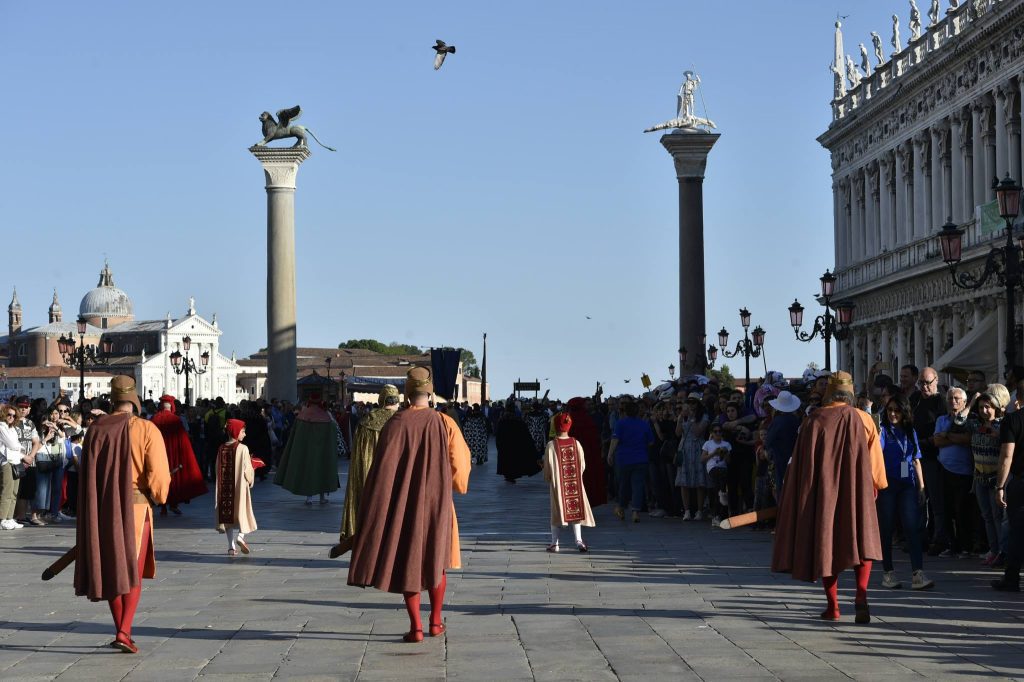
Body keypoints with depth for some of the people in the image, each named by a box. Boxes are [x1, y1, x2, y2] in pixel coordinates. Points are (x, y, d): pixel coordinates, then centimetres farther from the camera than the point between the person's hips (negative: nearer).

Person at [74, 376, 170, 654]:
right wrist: (158, 496, 6)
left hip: (101, 507, 3)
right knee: (133, 572, 6)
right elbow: (158, 474, -15)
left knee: (111, 569, 14)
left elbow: (87, 472, 6)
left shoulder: (95, 429, 0)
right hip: (135, 505, -3)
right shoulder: (146, 429, -10)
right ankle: (124, 632, -6)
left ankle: (121, 630, 19)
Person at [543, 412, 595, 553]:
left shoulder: (551, 445, -11)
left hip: (558, 484, -2)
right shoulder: (576, 443, -4)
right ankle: (579, 540, 0)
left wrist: (548, 477, 11)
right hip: (575, 483, 2)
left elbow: (547, 468, -8)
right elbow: (582, 466, 1)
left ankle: (554, 543, 7)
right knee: (576, 511, 9)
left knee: (557, 512, 7)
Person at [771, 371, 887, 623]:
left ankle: (833, 605, 7)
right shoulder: (863, 419, 0)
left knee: (825, 543, 9)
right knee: (861, 540, 8)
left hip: (821, 491, 0)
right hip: (857, 491, 0)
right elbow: (875, 460, 2)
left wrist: (807, 492, 12)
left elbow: (801, 462, 2)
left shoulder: (813, 420, 0)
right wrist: (874, 487, 15)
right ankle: (861, 594, -15)